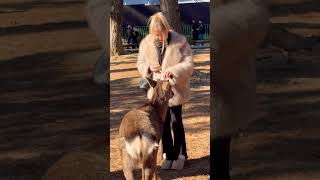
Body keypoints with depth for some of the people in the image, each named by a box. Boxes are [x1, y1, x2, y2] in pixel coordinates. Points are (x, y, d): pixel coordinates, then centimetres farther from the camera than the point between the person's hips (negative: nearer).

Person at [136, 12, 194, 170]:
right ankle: (168, 154, 24)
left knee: (176, 122, 0)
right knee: (163, 123, 12)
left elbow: (188, 64, -15)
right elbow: (140, 64, 5)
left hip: (175, 89, -3)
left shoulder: (180, 42, -15)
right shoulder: (146, 43, -5)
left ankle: (180, 155, 14)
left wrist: (173, 70, -31)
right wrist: (149, 67, -18)